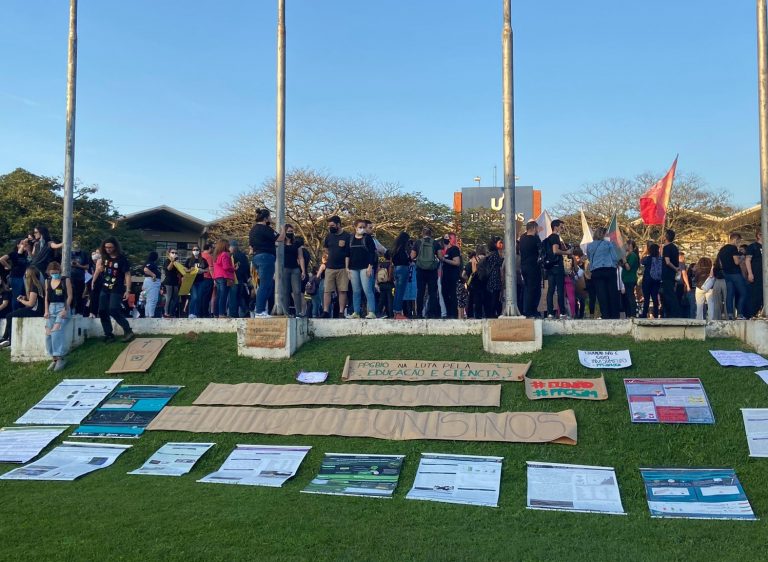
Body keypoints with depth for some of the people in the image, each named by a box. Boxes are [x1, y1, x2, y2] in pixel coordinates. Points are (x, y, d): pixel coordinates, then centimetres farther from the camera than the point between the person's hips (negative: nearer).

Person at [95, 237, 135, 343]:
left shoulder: (122, 258, -13)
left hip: (117, 290, -7)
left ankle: (128, 331, -11)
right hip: (104, 289, 7)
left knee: (113, 310, -20)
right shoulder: (104, 257, 4)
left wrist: (128, 290, -17)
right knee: (102, 312, 5)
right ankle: (109, 335, 14)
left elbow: (127, 275, -13)